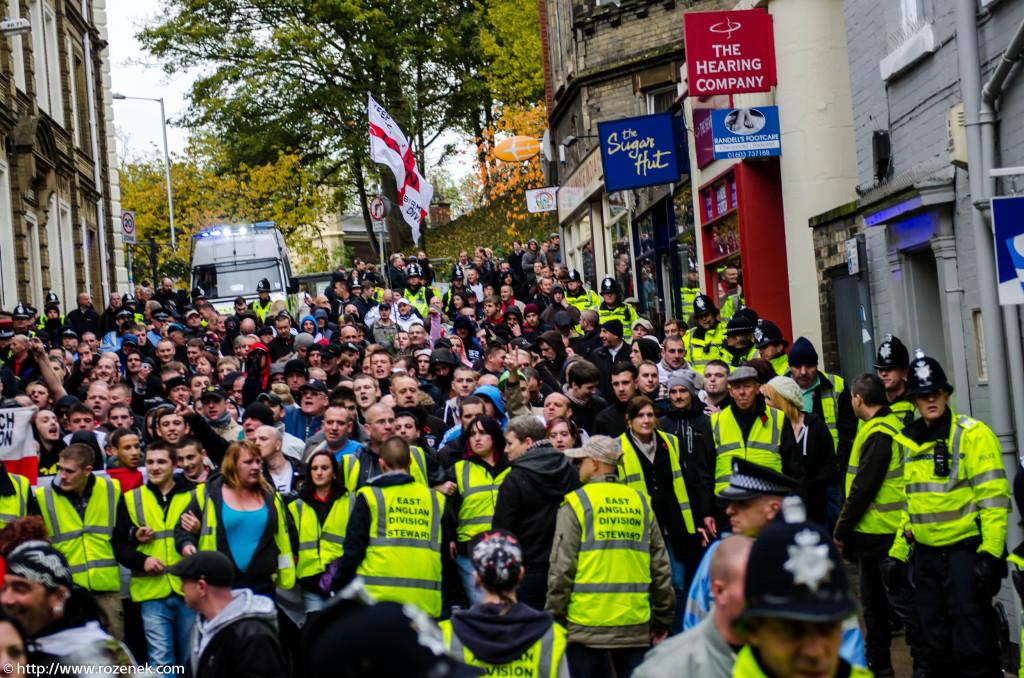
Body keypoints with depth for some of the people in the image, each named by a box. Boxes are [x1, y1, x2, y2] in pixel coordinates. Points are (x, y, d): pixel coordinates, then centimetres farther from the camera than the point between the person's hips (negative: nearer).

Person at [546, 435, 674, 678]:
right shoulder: (640, 503, 9)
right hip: (635, 622, 4)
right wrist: (663, 620, 18)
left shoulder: (576, 503, -4)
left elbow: (561, 569, -8)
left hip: (586, 621, -3)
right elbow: (661, 567, 10)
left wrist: (553, 618, 0)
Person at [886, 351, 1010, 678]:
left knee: (973, 649, -7)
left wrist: (990, 554, -21)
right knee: (938, 645, 12)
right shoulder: (911, 442, 13)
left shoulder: (972, 435, -8)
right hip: (926, 554, 7)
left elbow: (993, 497, -14)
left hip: (965, 552, -7)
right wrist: (898, 552, 16)